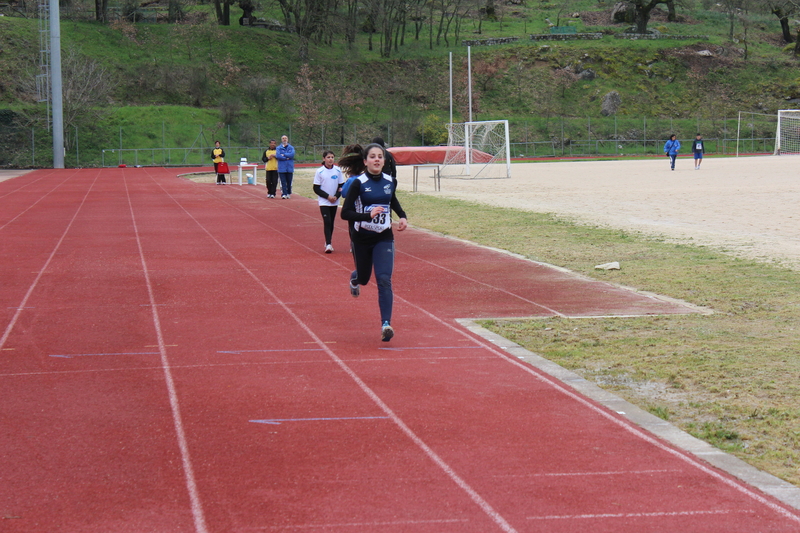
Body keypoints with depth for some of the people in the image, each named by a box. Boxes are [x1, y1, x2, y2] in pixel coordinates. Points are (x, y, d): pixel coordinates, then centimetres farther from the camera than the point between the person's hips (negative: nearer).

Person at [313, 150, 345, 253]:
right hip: (324, 201, -3)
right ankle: (328, 244, -16)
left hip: (334, 202, 3)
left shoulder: (338, 170, 1)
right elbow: (316, 189, -5)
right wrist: (328, 196, -14)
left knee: (331, 222, 9)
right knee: (327, 222, -13)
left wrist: (336, 196, -10)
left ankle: (328, 243, 22)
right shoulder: (320, 171, -6)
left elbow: (342, 186, 7)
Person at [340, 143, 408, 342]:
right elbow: (345, 213, -19)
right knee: (364, 278, 18)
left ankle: (386, 325, -17)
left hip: (384, 238, 1)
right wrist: (368, 215, -34)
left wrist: (402, 216, 5)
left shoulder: (390, 182, -1)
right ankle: (355, 278, 58)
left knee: (384, 280, -14)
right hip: (362, 238, -1)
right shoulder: (358, 183, -14)